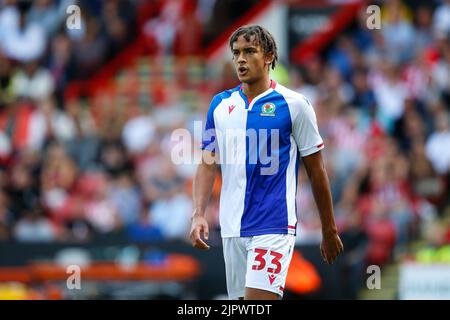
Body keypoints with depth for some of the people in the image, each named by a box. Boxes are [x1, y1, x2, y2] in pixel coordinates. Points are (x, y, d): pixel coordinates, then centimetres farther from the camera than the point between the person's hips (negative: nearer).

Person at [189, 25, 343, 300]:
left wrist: (330, 231, 5)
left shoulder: (294, 104, -3)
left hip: (274, 227, -5)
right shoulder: (221, 104, 10)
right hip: (232, 227, 5)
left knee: (258, 298, -19)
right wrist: (198, 215, -4)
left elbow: (316, 171, 2)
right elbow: (208, 164, 11)